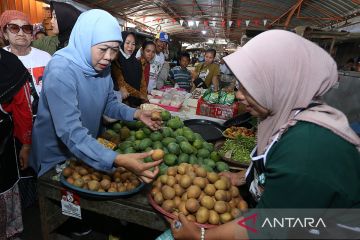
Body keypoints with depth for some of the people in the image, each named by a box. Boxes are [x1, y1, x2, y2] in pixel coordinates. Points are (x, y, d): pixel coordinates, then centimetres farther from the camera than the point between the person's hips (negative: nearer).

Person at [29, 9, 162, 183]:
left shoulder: (102, 66, -9)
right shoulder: (60, 71, -32)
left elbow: (109, 103, 1)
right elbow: (71, 132, -39)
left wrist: (136, 114, -18)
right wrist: (118, 160, -50)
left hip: (89, 150, 7)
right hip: (55, 156, -6)